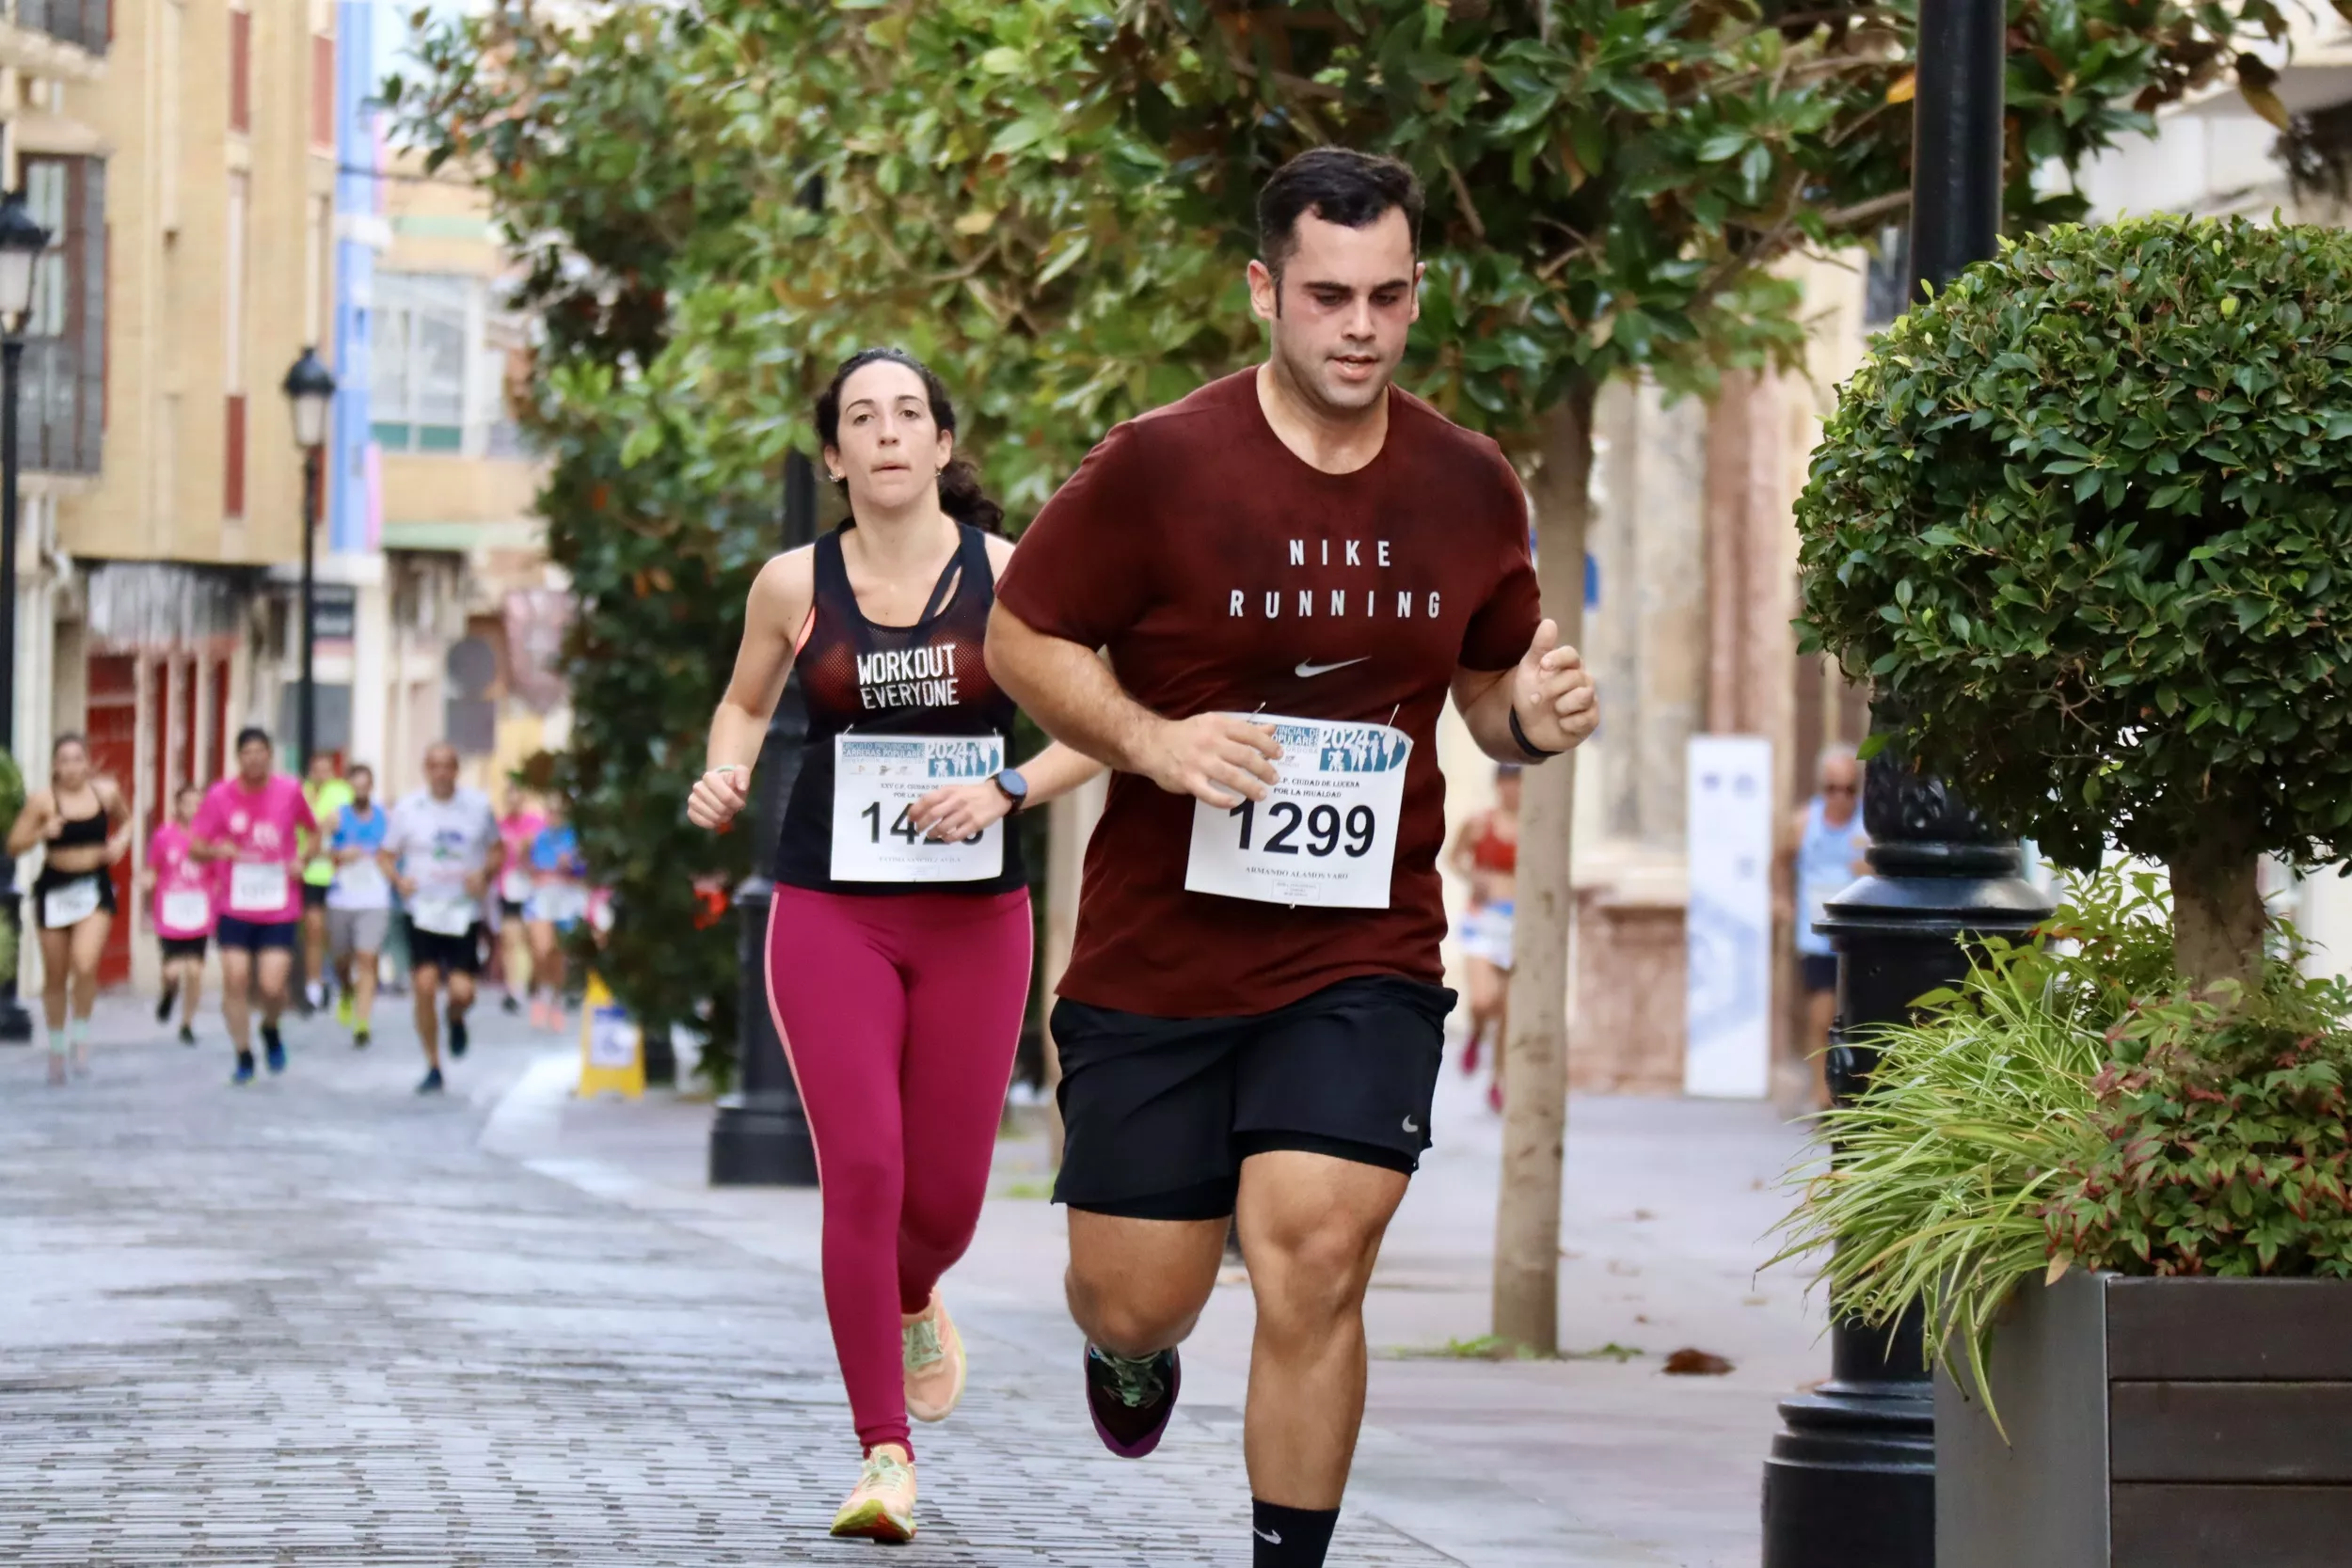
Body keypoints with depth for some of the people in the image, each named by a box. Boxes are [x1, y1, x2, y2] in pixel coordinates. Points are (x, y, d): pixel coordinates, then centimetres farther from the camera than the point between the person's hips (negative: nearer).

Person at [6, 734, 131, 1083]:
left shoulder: (106, 791, -1)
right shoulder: (43, 799, -9)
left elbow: (125, 820, 19)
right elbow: (14, 845, -8)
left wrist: (121, 841, -1)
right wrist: (43, 832, -25)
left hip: (95, 888, 0)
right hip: (55, 890, 0)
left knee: (84, 965, -20)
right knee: (55, 976, 8)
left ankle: (81, 1038, 1)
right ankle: (56, 1048, 27)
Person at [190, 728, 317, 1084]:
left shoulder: (290, 792, -1)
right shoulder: (220, 796, -3)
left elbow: (312, 830, 16)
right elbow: (194, 846, -1)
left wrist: (301, 860, -3)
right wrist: (218, 851, -23)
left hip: (279, 910, 0)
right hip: (234, 908, 0)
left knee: (272, 985, -10)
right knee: (235, 980, -6)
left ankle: (271, 1029, 25)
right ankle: (244, 1057, 12)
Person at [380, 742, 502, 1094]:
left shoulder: (478, 806, 3)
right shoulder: (407, 809, 1)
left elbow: (497, 850, 14)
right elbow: (385, 855, 8)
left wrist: (485, 874, -7)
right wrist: (398, 879, -13)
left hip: (464, 913, 0)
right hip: (421, 911, 0)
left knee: (462, 991, -10)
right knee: (425, 984, -11)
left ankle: (456, 1019, 30)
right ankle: (433, 1067, 4)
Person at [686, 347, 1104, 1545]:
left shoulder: (1010, 576, -2)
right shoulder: (794, 585, 1)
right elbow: (746, 702, 19)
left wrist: (1004, 790, -14)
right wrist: (724, 772, -2)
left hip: (975, 917, 1)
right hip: (831, 916, -1)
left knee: (946, 1195, 6)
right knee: (862, 1170, -14)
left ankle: (913, 1301, 45)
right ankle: (885, 1457, -8)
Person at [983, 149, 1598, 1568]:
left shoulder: (1471, 490, 3)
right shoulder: (1159, 467, -9)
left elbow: (1484, 685, 17)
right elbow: (1022, 639, -1)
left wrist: (1534, 719, -7)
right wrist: (1152, 741, -18)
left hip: (1365, 961, 1)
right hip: (1156, 954, -1)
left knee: (1314, 1261, -16)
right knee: (1138, 1296, 6)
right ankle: (1133, 1354, 46)